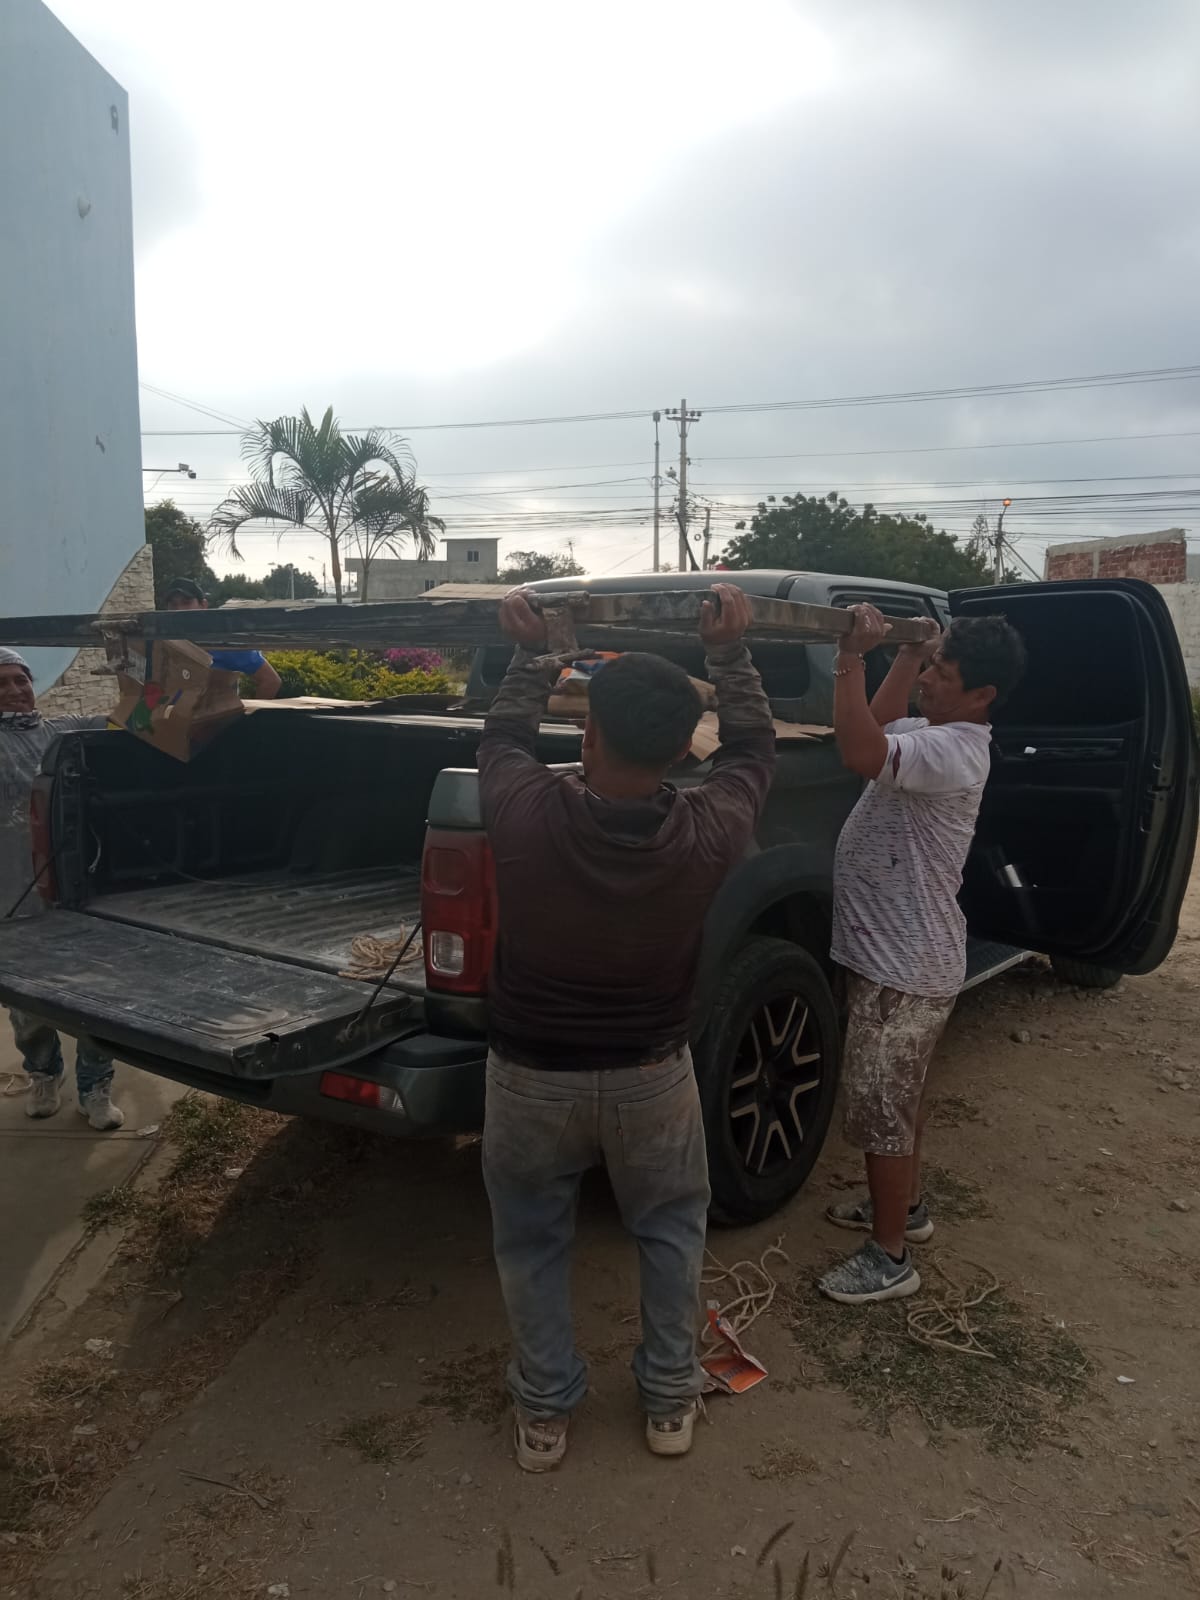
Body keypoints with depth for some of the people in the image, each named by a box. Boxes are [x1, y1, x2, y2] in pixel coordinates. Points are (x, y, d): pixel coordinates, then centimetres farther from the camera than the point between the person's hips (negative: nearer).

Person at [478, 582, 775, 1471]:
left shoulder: (524, 816, -26)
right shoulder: (707, 834, -24)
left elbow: (503, 737, -1)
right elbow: (753, 749, -1)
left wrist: (533, 654, 12)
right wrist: (730, 650, 7)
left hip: (531, 1076, 0)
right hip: (653, 1076, 1)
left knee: (532, 1241, 22)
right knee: (672, 1230, 25)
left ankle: (544, 1413, 35)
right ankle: (670, 1400, 37)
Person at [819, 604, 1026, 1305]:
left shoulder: (953, 751, -25)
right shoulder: (934, 735, 6)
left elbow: (862, 752, -42)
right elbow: (880, 729, 25)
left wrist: (853, 656, -37)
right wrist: (909, 653, 13)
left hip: (904, 969, -10)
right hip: (900, 955, 10)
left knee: (880, 1108, 2)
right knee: (902, 1096, 25)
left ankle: (890, 1258, 17)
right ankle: (906, 1205, 43)